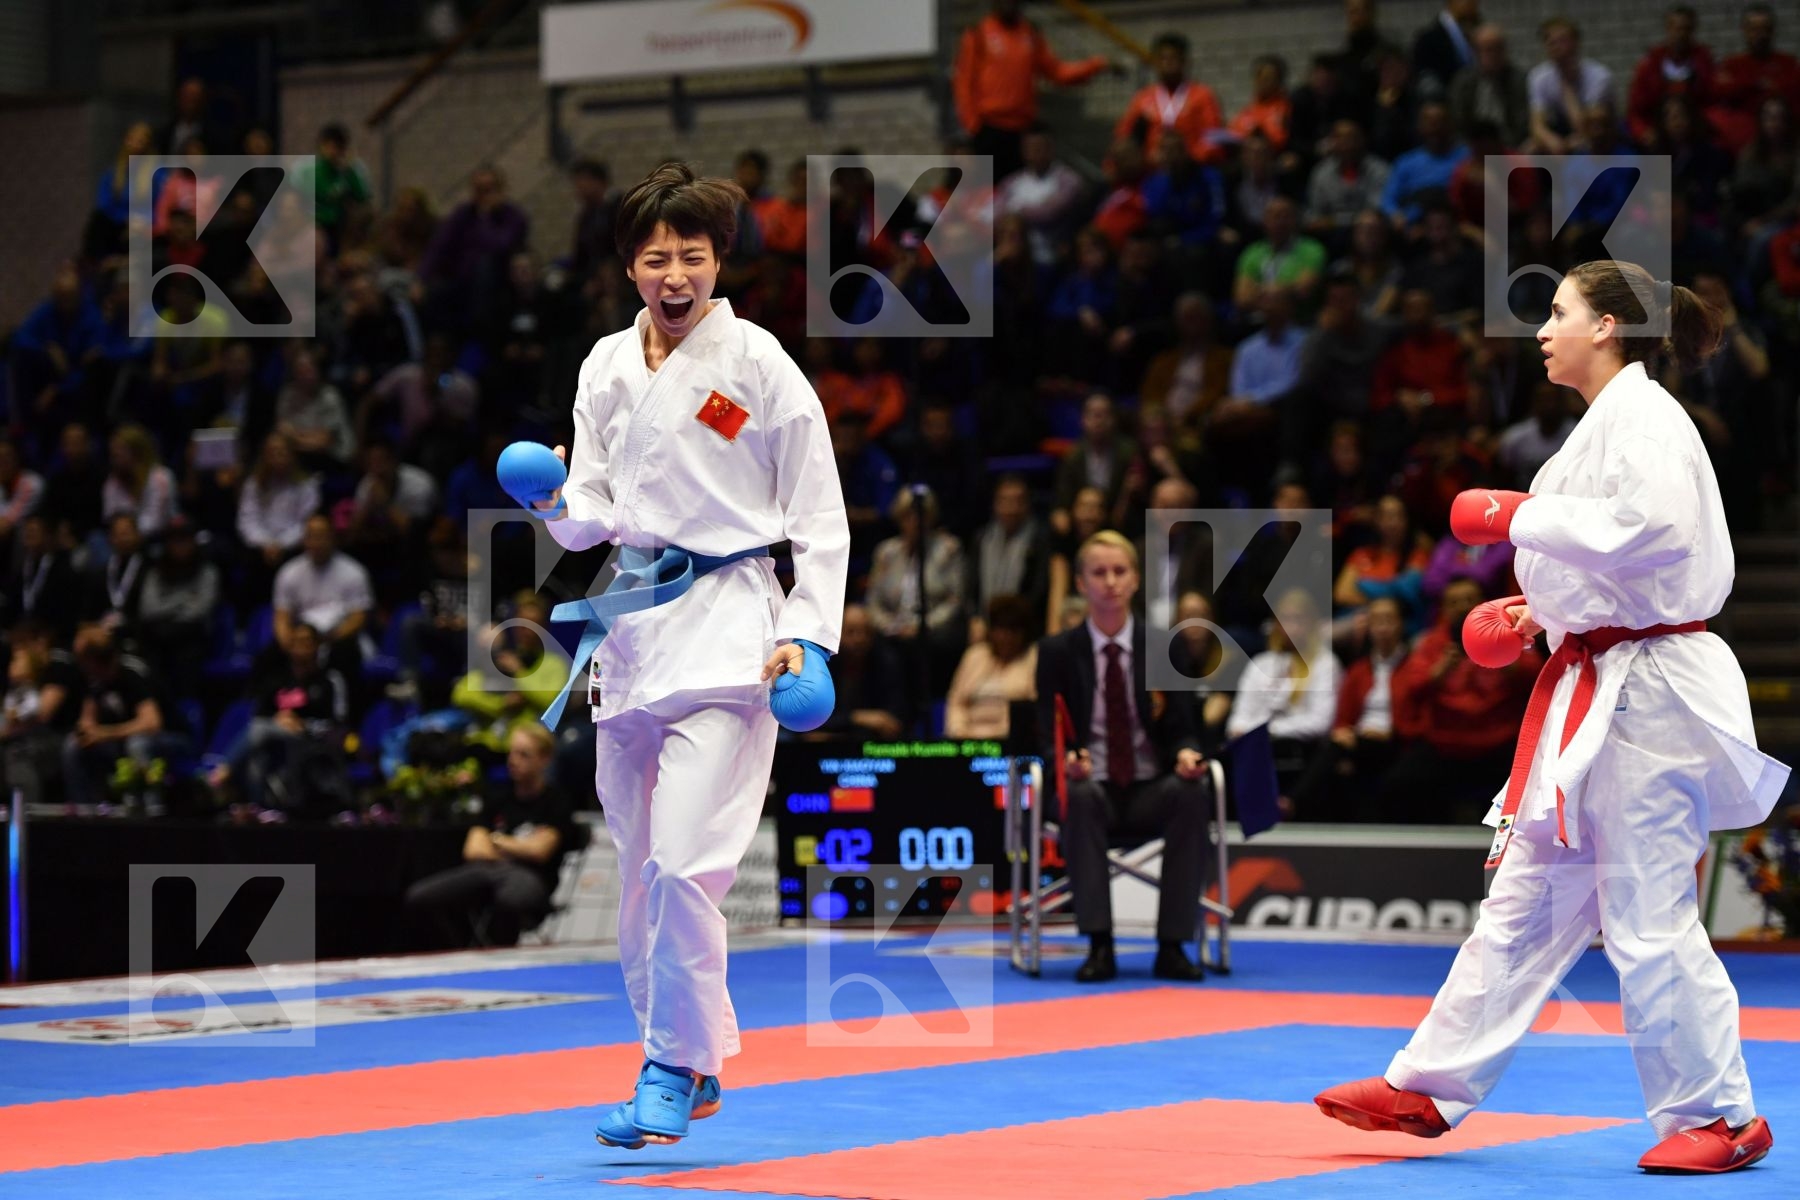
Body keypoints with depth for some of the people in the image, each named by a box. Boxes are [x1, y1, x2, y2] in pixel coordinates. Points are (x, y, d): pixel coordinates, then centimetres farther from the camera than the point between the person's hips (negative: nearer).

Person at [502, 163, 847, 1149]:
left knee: (683, 865, -17)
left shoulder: (758, 365, -5)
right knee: (641, 872, 10)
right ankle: (694, 1065, 25)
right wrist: (558, 504, -7)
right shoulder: (607, 368, 10)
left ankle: (672, 1068, -3)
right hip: (633, 624, 6)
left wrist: (808, 635, -10)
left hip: (728, 626, -6)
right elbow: (595, 515, 15)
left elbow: (819, 514, -2)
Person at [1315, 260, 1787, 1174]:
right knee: (1527, 899, 12)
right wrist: (1538, 613, 13)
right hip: (1599, 693, 10)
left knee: (1647, 914, -5)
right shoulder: (1610, 420, 19)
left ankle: (1717, 1115, 6)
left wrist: (1516, 516, -18)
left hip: (1648, 693, -10)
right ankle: (1429, 1090, 16)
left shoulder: (1641, 414, -12)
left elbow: (1650, 530, -26)